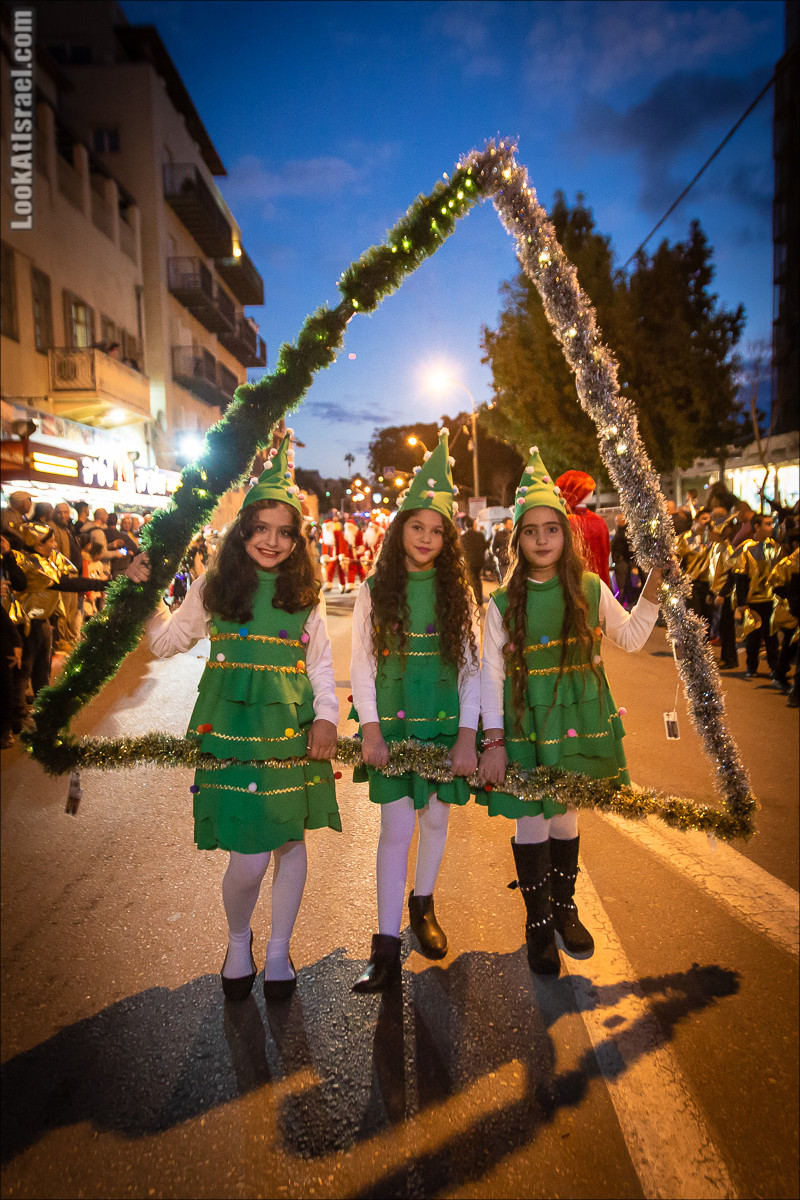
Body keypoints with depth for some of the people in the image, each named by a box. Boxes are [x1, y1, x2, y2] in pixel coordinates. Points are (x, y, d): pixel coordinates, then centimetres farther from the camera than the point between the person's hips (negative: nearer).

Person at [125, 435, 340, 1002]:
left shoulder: (306, 594, 5)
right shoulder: (215, 586, 3)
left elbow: (322, 664, 9)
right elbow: (167, 641, 11)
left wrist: (326, 719, -2)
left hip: (292, 735, 2)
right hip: (231, 734, -2)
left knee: (291, 842, 12)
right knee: (250, 859, -5)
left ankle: (278, 950, 35)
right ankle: (238, 941, 29)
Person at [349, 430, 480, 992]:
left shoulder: (458, 593, 0)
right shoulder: (375, 591, -2)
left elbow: (472, 667, 0)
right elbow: (360, 663, 0)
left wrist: (467, 735, -7)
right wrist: (370, 729, -9)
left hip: (445, 724, 2)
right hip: (393, 724, -1)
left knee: (436, 818, 13)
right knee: (397, 828, -3)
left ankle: (423, 905, 38)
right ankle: (387, 946, 7)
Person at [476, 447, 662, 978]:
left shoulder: (591, 589, -1)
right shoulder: (503, 604, -6)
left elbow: (632, 638, 12)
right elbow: (491, 675, -6)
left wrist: (653, 589, -1)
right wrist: (494, 742, -10)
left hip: (579, 722, 2)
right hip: (525, 726, -2)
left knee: (566, 818, 14)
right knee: (531, 824, 4)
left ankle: (566, 909, 37)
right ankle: (539, 924, 25)